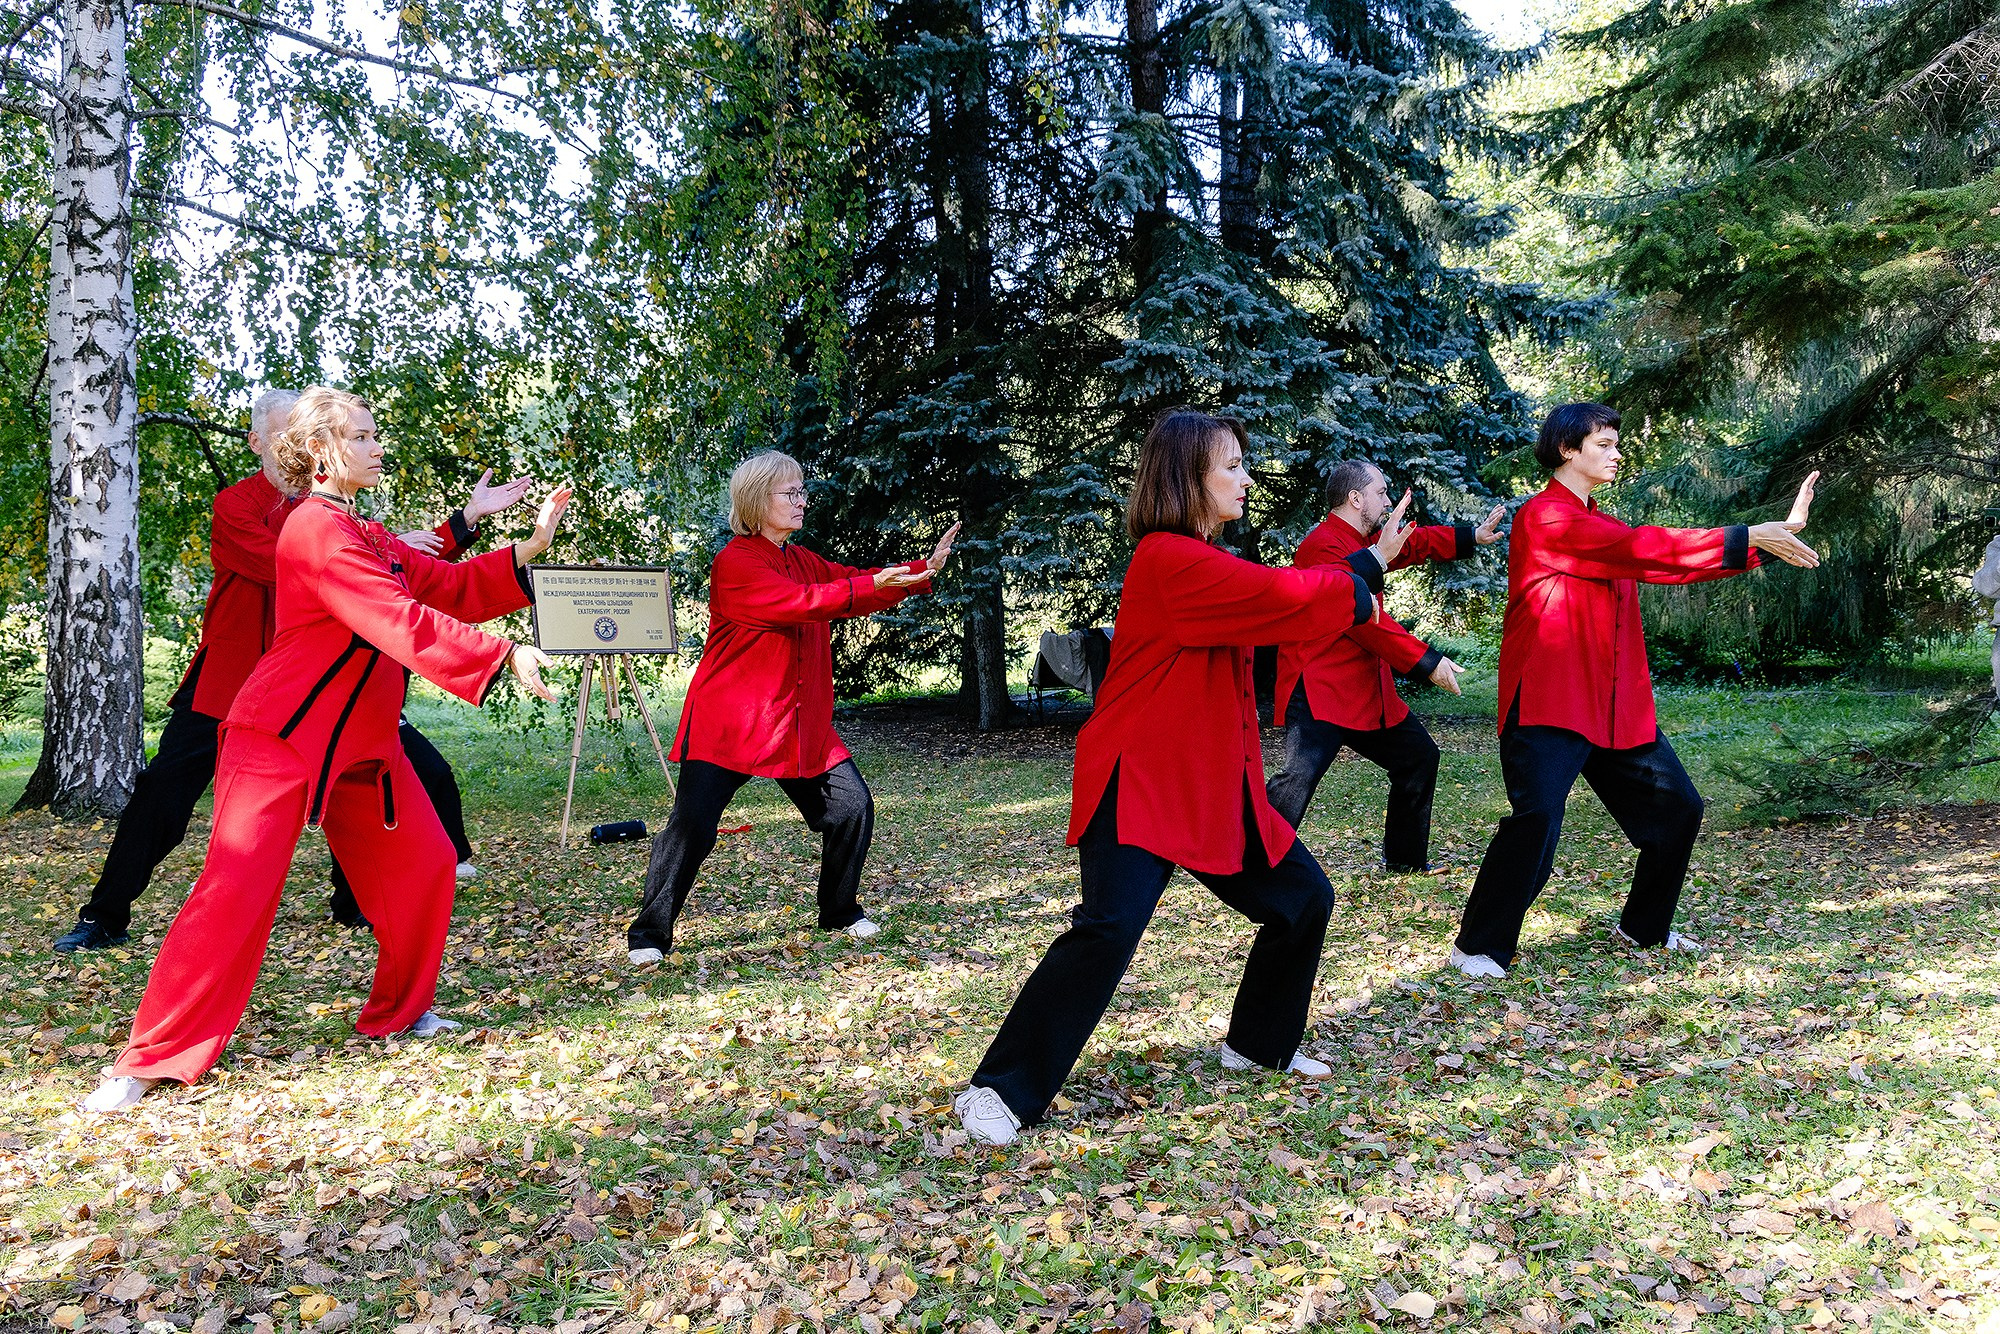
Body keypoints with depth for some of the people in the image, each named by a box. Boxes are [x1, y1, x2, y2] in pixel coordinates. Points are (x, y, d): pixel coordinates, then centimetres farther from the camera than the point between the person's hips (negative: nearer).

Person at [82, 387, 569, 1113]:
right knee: (237, 892, -10)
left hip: (360, 741, 10)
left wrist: (532, 546, 1)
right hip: (284, 738, -9)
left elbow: (452, 588, 10)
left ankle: (401, 1010, 26)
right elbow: (403, 624, -27)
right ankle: (150, 1060, 2)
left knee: (421, 864, 9)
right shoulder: (317, 531, -18)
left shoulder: (366, 535, 13)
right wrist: (505, 656, -28)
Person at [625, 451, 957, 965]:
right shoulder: (735, 562, -13)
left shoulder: (804, 561, 14)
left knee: (852, 806, 5)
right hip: (729, 723, -7)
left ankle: (840, 912, 25)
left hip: (801, 723, 8)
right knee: (692, 826, -10)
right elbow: (800, 603, -26)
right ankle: (649, 936, 7)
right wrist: (871, 587, -31)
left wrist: (925, 569, -3)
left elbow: (860, 583, 10)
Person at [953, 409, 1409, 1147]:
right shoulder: (1170, 561, -18)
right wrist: (1367, 569, -4)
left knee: (1303, 896, 14)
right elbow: (1289, 599, -20)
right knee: (1109, 928, -21)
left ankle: (1260, 1042, 35)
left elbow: (1285, 600, 19)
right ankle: (1000, 1091, -9)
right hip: (1141, 784, -10)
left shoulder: (1201, 561, 14)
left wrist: (1363, 567, 11)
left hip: (1213, 783, 10)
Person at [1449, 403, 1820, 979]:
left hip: (1617, 706, 10)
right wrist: (1746, 537, -17)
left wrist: (1771, 538, 5)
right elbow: (1640, 550, -19)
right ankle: (1478, 947, -9)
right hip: (1550, 703, -9)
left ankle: (1643, 928, 32)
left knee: (1677, 808, 13)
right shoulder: (1544, 517, -10)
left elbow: (1669, 564, 12)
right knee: (1537, 817, -23)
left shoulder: (1602, 527, 20)